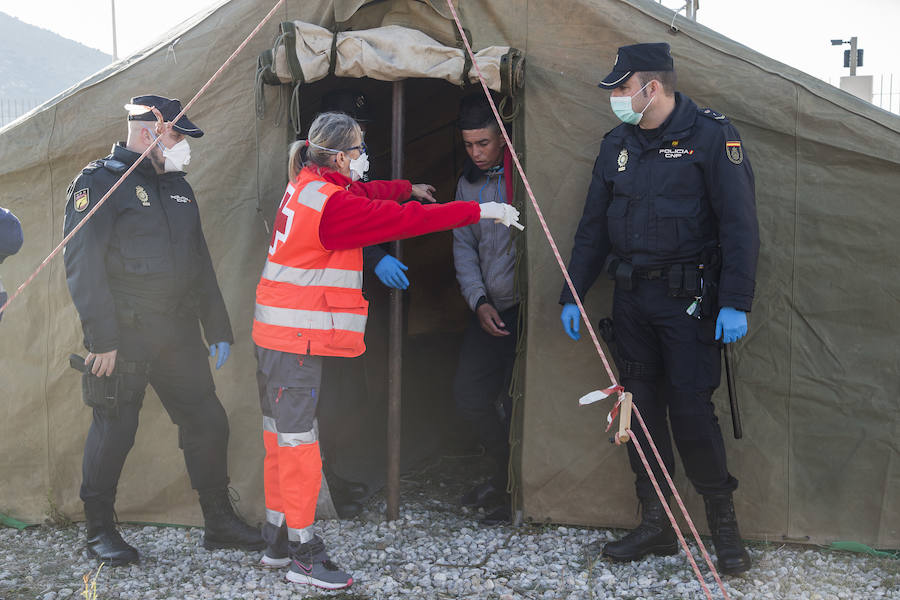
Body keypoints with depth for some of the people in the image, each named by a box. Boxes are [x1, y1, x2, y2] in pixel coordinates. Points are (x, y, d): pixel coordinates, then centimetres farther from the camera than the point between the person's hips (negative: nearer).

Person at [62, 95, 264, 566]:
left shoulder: (177, 187, 17)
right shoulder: (100, 182, -7)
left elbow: (200, 264, 22)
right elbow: (83, 265, -13)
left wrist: (219, 329, 19)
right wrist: (101, 337, -19)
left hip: (179, 333, 7)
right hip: (125, 335, -7)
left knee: (207, 421, 8)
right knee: (114, 431, 1)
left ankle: (219, 522, 21)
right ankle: (99, 530, 17)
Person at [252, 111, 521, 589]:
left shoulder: (306, 188, 10)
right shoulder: (331, 203, -18)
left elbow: (364, 193, 28)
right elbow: (405, 219, -18)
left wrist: (409, 188, 42)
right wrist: (479, 211, -12)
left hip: (277, 333, 10)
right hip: (298, 337, -10)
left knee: (282, 436, 15)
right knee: (298, 441, -5)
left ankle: (277, 541, 25)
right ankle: (304, 555, 1)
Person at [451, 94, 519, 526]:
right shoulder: (468, 184, 10)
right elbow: (464, 247, 11)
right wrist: (478, 301, -2)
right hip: (492, 311, 7)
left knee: (517, 402, -7)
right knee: (468, 392, 7)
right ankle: (506, 473, 26)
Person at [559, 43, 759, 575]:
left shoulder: (711, 136, -8)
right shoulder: (618, 145, 10)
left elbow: (740, 224, -11)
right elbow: (593, 227, 16)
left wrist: (735, 302, -18)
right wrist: (573, 295, 13)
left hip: (687, 299, -6)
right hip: (631, 297, 6)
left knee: (691, 408, -8)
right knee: (641, 407, 7)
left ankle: (725, 524, 10)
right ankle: (656, 525, 19)